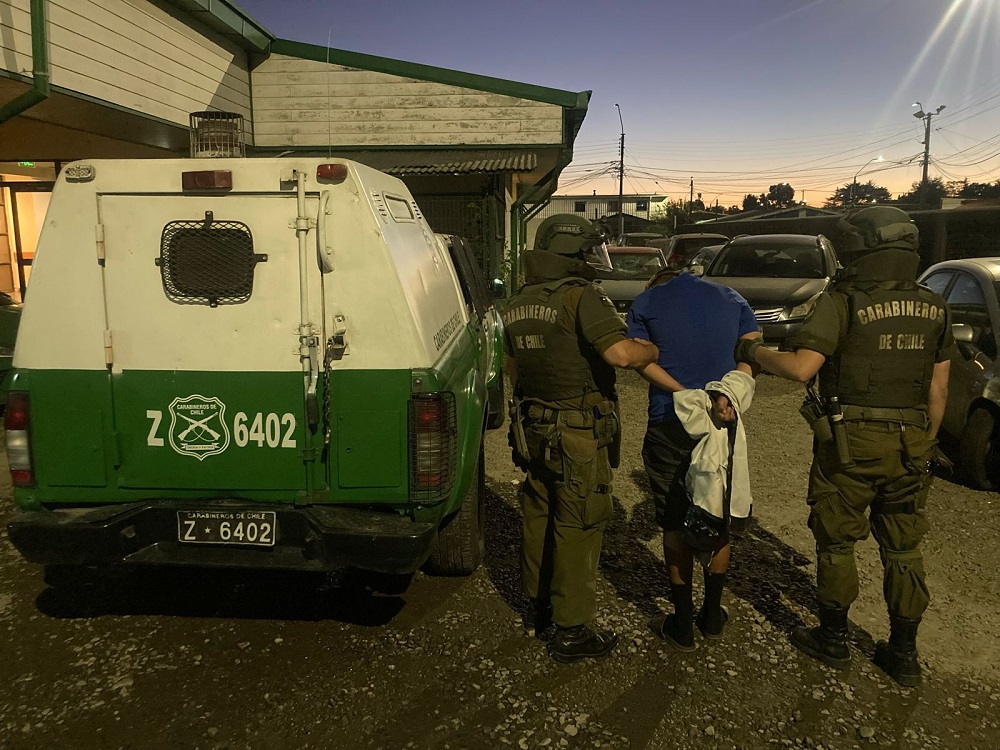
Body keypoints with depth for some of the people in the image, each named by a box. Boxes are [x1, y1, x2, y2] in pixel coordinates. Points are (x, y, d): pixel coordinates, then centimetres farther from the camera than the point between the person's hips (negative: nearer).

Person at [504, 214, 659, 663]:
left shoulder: (517, 305, 9)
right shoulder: (580, 296, -18)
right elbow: (621, 353, -29)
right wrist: (659, 349, -10)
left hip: (533, 432, 8)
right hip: (578, 439, -8)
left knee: (538, 519, 20)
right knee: (577, 530, 3)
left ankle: (537, 607, 37)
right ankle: (571, 632, 15)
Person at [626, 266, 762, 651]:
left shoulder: (644, 303, 4)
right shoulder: (732, 298, 11)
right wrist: (726, 395, -20)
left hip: (670, 427, -2)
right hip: (723, 425, 3)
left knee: (676, 525, 8)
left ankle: (683, 626, 18)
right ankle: (712, 615, 29)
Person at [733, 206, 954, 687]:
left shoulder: (842, 302, -14)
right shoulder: (933, 308, 5)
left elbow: (801, 368, -23)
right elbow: (938, 389, 9)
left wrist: (752, 353, -8)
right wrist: (926, 443, 19)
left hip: (850, 444, -5)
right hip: (909, 445, 5)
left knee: (836, 543, 11)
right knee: (903, 550, 16)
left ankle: (833, 640, 24)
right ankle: (904, 655, 26)